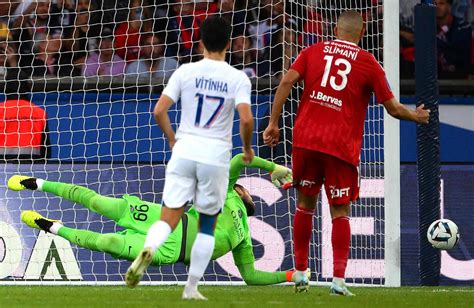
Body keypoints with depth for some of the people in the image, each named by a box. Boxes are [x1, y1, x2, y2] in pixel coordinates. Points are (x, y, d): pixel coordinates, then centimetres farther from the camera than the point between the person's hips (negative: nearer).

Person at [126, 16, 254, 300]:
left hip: (185, 150, 1)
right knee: (208, 224, 14)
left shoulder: (186, 72, 2)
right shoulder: (238, 78, -3)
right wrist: (247, 148, 5)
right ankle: (192, 288, 12)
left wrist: (172, 139, 14)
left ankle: (148, 249, -33)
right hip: (216, 154, -1)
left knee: (169, 218, 0)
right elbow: (246, 119, -14)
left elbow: (159, 110, -3)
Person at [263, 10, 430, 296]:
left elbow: (287, 81, -4)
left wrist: (273, 123, -1)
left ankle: (300, 273, 18)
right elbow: (393, 108, 4)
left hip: (306, 140, 2)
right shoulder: (369, 63, 3)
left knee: (305, 204, 17)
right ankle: (338, 279, -7)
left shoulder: (313, 52, 9)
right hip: (342, 146, -2)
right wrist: (416, 116, 24)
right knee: (340, 213, 5)